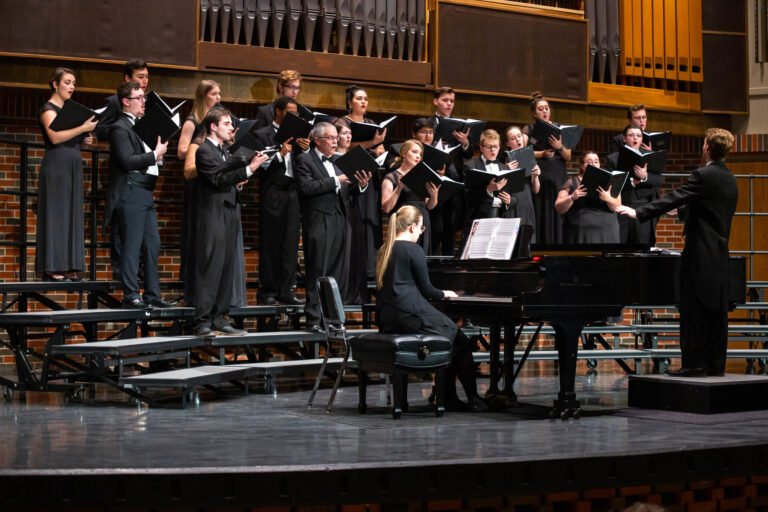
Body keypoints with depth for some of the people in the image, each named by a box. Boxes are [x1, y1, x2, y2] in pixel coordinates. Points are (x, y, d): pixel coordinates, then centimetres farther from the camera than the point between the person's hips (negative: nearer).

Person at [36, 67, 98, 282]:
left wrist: (85, 139, 4)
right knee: (56, 214, -8)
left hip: (73, 167, 8)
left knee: (72, 215, 4)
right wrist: (83, 127, -21)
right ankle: (52, 268, -7)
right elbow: (55, 137, -20)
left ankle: (69, 267, 5)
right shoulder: (48, 109, -5)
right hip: (56, 166, -8)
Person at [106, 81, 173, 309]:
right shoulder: (120, 128, -8)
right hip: (130, 194, -9)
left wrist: (157, 151, 7)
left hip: (145, 195, 9)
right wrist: (155, 155, -13)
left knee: (152, 245, 10)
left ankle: (152, 294, 15)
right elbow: (127, 161, -18)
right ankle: (130, 295, -4)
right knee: (132, 246, -7)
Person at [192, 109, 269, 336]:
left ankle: (219, 318, 13)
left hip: (229, 215, 9)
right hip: (213, 216, -9)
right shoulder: (204, 151, -8)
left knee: (227, 268, 8)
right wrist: (249, 169, -26)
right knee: (210, 269, -9)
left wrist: (237, 182, 5)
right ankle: (202, 322, -8)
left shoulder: (225, 150, 19)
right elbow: (219, 178, -20)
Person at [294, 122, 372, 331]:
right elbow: (307, 188, -17)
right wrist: (336, 181, -15)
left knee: (337, 275, 7)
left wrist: (361, 185, 0)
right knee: (318, 273, -5)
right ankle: (314, 319, -2)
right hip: (319, 224, -7)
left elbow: (345, 193, 18)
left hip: (339, 223, 7)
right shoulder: (304, 160, -1)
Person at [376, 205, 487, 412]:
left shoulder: (384, 251, 15)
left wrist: (438, 294, 27)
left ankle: (449, 398, 14)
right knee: (460, 340, 7)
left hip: (386, 319, 8)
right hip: (409, 316, -8)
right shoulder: (414, 250, -9)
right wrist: (444, 294, 15)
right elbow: (426, 290, -6)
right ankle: (473, 399, 11)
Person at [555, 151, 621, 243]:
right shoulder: (572, 183, 8)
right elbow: (559, 208, 1)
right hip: (579, 234, -1)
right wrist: (572, 198, -17)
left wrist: (608, 199, -18)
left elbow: (617, 206, 2)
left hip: (605, 233, 1)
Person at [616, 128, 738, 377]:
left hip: (700, 253, -8)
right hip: (720, 252, 8)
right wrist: (682, 210, 38)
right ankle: (715, 364, 11)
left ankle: (694, 363, -4)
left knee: (694, 309, -4)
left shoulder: (703, 175, -13)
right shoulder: (730, 179, 12)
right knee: (716, 310, 8)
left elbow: (673, 198, -18)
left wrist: (638, 212, -16)